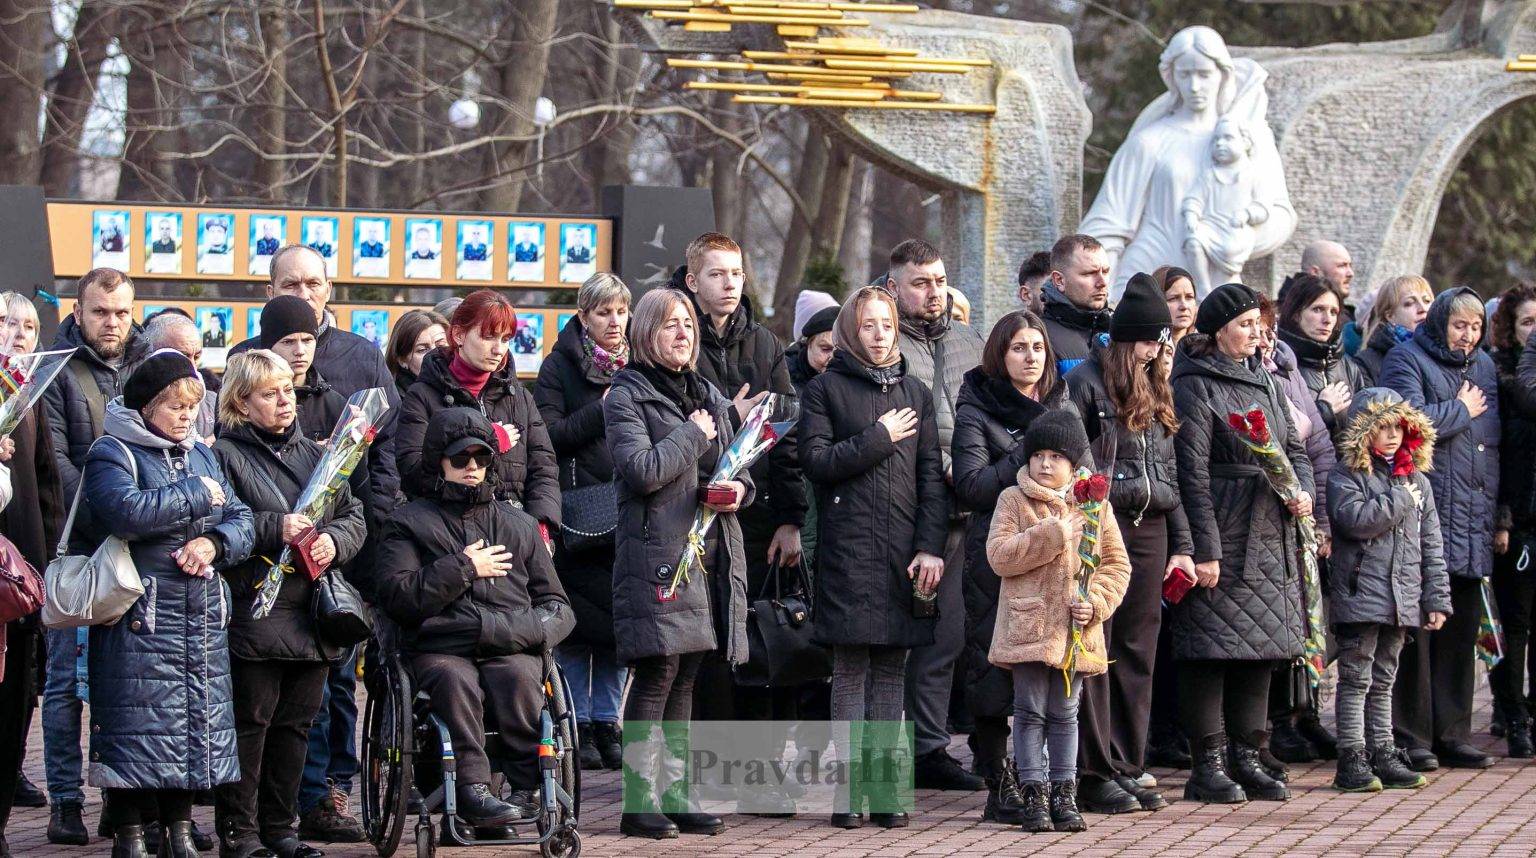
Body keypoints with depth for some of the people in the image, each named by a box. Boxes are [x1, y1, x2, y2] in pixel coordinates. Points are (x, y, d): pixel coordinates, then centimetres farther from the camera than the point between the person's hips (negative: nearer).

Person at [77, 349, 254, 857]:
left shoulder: (201, 456, 16)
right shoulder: (113, 454, -5)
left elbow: (241, 521, 11)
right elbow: (128, 511, -24)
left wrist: (215, 543, -11)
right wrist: (197, 494, -14)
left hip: (203, 620, 6)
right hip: (140, 621, -6)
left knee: (200, 723, 9)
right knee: (136, 734, -6)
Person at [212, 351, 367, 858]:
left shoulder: (312, 454, 18)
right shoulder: (225, 455, -3)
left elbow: (354, 516, 16)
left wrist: (334, 541, -5)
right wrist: (274, 530, -21)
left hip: (311, 616, 6)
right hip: (254, 612, -6)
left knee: (296, 723, 10)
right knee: (250, 721, -4)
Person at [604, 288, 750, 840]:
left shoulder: (709, 397, 19)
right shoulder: (627, 396, -3)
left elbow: (735, 465, 27)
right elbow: (642, 471, -17)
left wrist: (738, 489, 5)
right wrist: (693, 435, -7)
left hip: (711, 555, 7)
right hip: (657, 551, -7)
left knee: (685, 679, 8)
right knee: (656, 675, -10)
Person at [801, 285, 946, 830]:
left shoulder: (915, 392, 15)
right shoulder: (826, 390, 6)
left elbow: (932, 475, 10)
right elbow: (817, 461, -6)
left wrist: (931, 547, 0)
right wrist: (880, 437, -8)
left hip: (904, 551, 3)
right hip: (847, 548, -3)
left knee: (891, 668, 3)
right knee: (850, 667, -5)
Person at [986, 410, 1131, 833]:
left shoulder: (1095, 505, 8)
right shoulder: (1013, 500, 1)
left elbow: (1117, 564, 10)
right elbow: (999, 556, -10)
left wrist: (1096, 602, -7)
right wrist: (1054, 533, -16)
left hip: (1076, 632, 2)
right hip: (1029, 625, -2)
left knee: (1065, 714, 9)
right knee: (1031, 711, -1)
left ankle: (1064, 794, 15)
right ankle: (1034, 795, 4)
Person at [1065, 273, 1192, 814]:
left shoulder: (1154, 392, 18)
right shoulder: (1086, 383, -5)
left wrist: (1182, 545, 15)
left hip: (1149, 531, 7)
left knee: (1137, 654, 8)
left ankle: (1127, 768, 13)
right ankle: (1094, 775, -2)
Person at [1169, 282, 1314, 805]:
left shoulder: (1263, 381, 17)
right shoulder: (1195, 385, -8)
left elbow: (1294, 448, 21)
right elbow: (1192, 472, -13)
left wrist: (1303, 491, -2)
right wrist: (1205, 548, -18)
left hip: (1270, 538, 8)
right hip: (1223, 534, -8)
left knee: (1260, 649, 9)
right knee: (1210, 651, -5)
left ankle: (1246, 759, 16)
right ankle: (1208, 766, 0)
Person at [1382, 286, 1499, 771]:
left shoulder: (1484, 366, 18)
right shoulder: (1407, 360, -2)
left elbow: (1496, 434, 22)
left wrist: (1498, 514, 14)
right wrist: (1463, 410, -4)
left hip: (1472, 520, 6)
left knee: (1461, 628, 9)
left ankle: (1452, 734, 15)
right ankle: (1410, 739, -2)